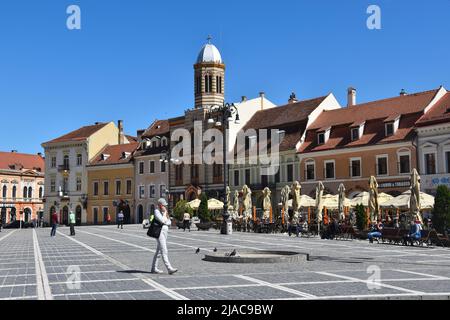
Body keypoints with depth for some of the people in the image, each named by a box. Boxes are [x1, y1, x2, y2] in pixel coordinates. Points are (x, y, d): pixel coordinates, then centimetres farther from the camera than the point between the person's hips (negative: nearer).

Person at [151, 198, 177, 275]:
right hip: (159, 232, -9)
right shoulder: (157, 211, -8)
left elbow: (169, 222, 14)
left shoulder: (164, 212, 16)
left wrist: (164, 222, -5)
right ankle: (169, 269, -21)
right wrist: (165, 213, -9)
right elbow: (162, 220, -20)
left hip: (165, 231, 9)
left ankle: (154, 268, 20)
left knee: (158, 251, 13)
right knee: (164, 251, -14)